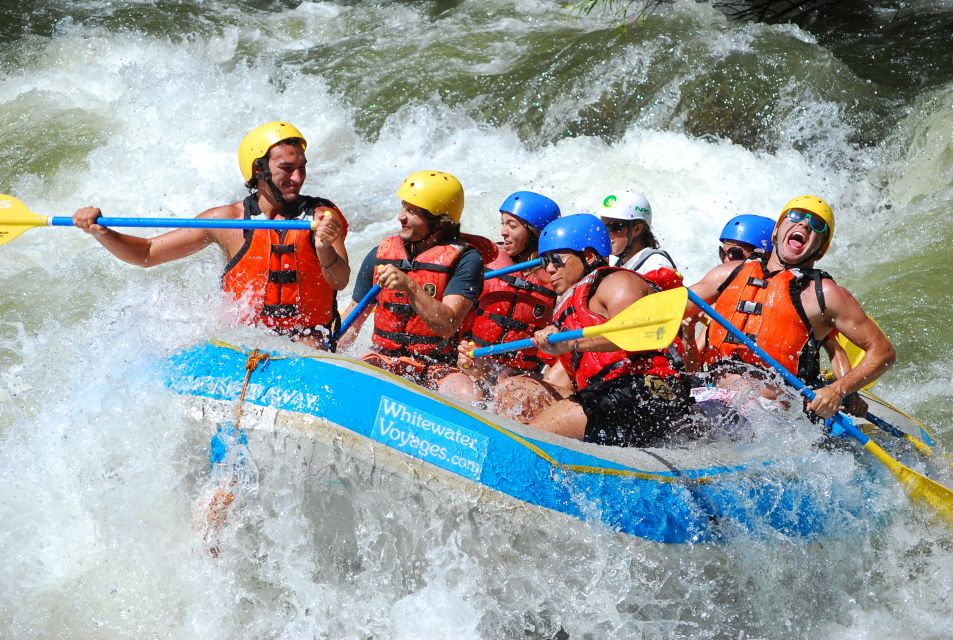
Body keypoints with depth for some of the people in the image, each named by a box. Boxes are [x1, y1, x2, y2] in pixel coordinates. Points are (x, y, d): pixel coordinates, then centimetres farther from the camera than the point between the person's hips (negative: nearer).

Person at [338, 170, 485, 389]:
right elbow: (352, 322, 17)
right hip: (380, 362, 3)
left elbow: (447, 326, -18)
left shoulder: (464, 260, -5)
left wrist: (409, 286, -26)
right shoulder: (380, 255, 9)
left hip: (436, 369, -3)